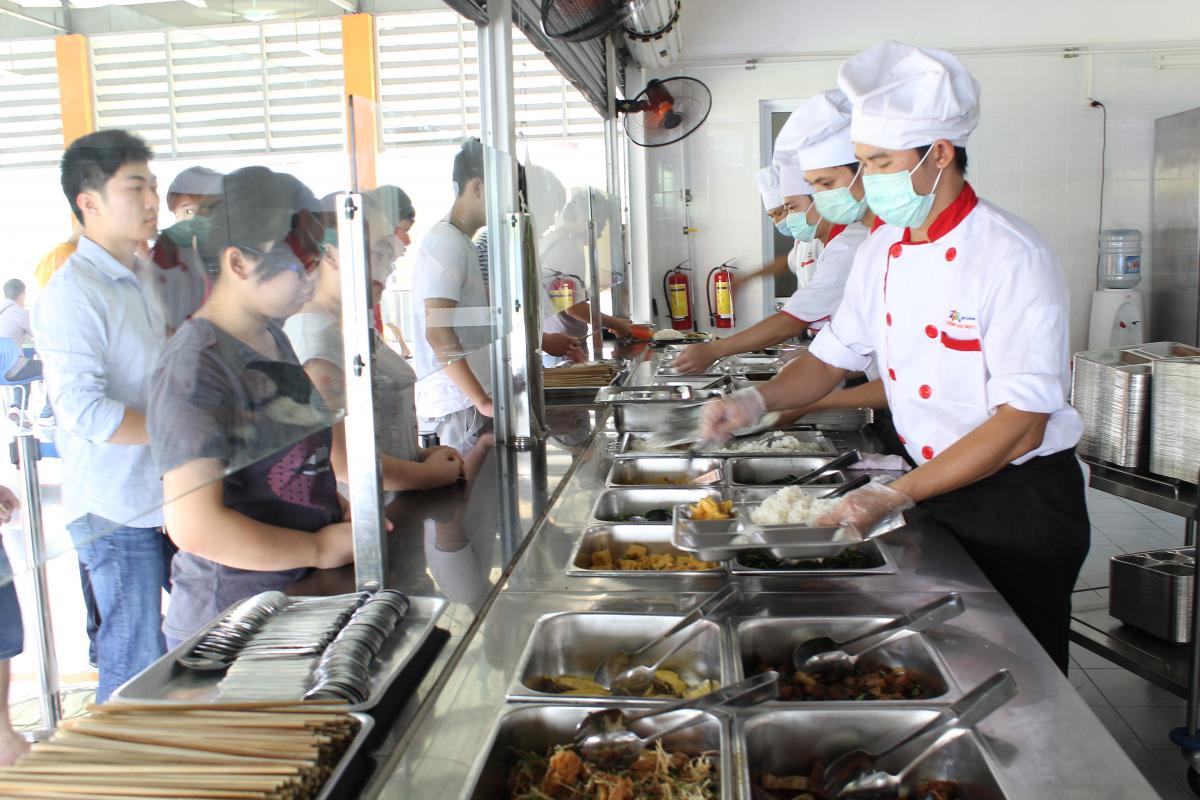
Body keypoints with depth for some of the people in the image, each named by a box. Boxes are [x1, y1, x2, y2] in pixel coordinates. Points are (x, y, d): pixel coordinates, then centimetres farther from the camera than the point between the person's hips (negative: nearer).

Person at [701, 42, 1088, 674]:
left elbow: (1021, 424, -25)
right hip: (935, 488, 6)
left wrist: (896, 496, -29)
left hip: (1019, 502, -6)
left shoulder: (1012, 258, -22)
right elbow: (833, 357, 10)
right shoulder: (882, 249, 1)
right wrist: (758, 400, -8)